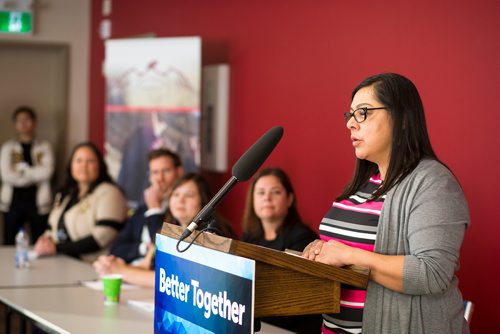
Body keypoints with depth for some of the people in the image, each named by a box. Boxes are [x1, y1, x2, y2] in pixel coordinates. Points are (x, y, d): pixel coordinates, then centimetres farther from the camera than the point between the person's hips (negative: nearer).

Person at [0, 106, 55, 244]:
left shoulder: (44, 146, 5)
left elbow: (47, 171, -10)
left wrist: (22, 169, -6)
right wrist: (34, 175, -7)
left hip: (38, 202, -1)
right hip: (13, 201, 1)